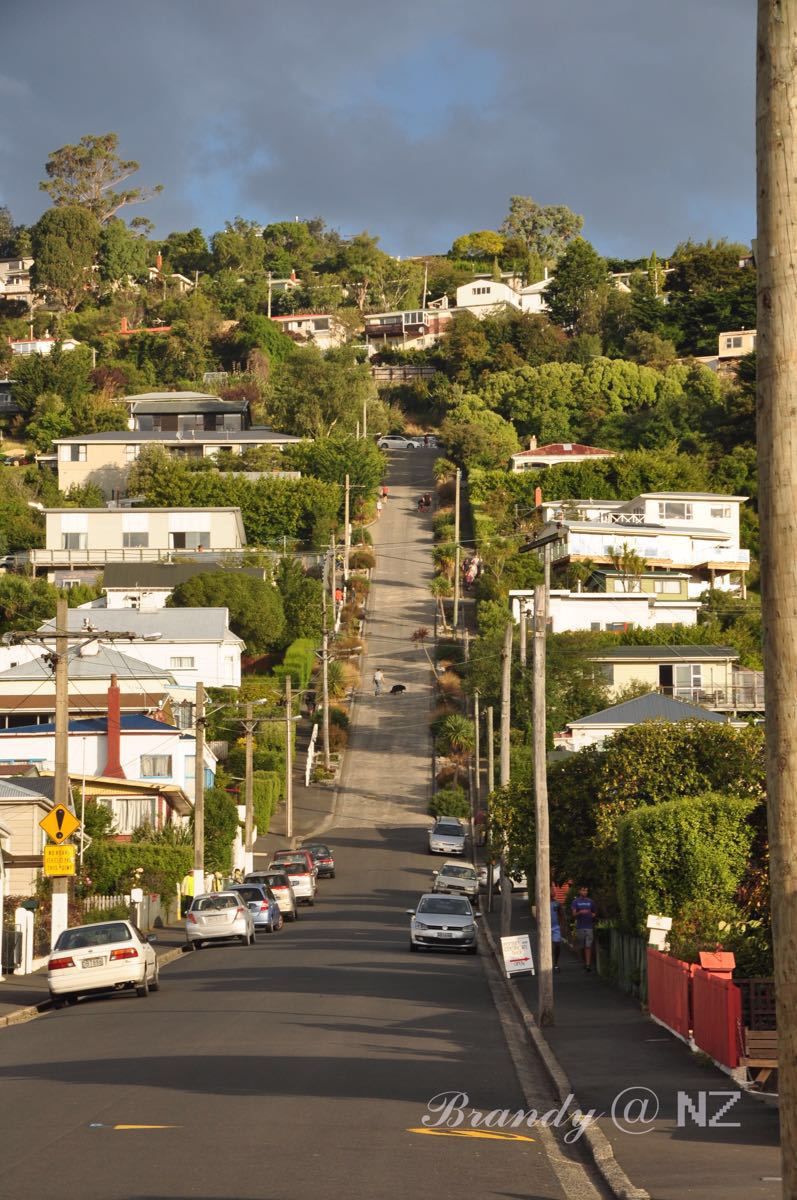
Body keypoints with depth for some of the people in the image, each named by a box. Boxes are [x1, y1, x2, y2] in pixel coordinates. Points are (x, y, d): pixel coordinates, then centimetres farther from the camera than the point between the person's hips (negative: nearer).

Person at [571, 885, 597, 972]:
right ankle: (585, 962, 21)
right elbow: (574, 914, -4)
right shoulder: (576, 902, 5)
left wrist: (592, 914, -4)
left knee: (588, 946, -10)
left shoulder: (590, 902, 10)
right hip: (580, 927, 0)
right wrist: (580, 912, -23)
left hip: (589, 927, 0)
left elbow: (595, 913, 19)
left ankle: (588, 965, -17)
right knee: (582, 947, 6)